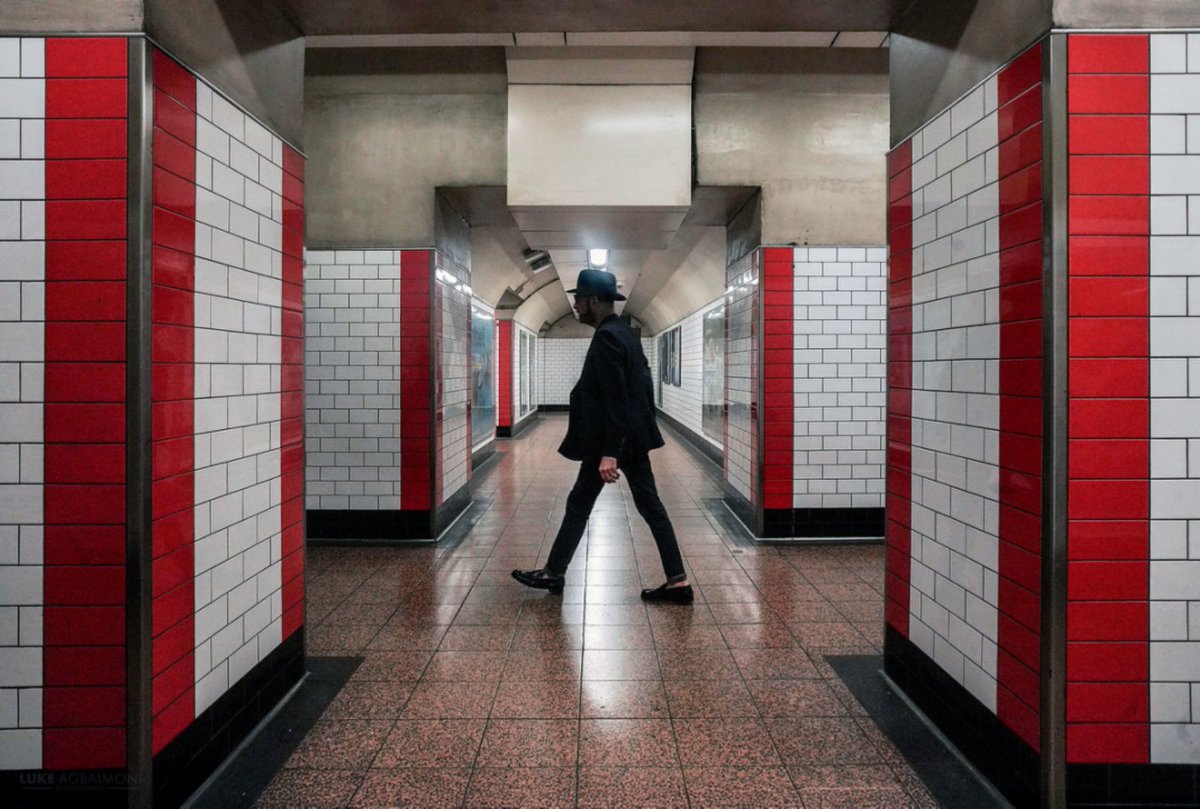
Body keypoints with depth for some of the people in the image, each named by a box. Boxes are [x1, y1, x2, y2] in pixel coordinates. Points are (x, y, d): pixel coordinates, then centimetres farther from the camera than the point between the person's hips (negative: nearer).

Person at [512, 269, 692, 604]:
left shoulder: (605, 338, -17)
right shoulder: (624, 332, 13)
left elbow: (614, 399, -22)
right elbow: (642, 385, 17)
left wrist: (609, 453, -24)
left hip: (611, 440, -9)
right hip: (634, 436, 9)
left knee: (579, 505, 6)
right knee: (650, 505, 8)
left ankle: (554, 573, 21)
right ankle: (677, 581, 9)